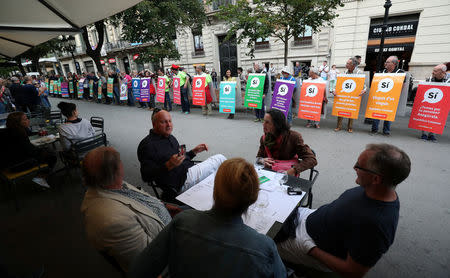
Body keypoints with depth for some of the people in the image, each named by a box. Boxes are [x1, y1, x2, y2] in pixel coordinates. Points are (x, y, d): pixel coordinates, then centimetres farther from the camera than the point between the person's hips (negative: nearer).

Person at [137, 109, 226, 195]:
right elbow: (146, 177, -17)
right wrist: (168, 165, -31)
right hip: (182, 183, -9)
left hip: (190, 171, 9)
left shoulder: (170, 137, 17)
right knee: (220, 159, -11)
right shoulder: (147, 145, -10)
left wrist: (194, 151, 10)